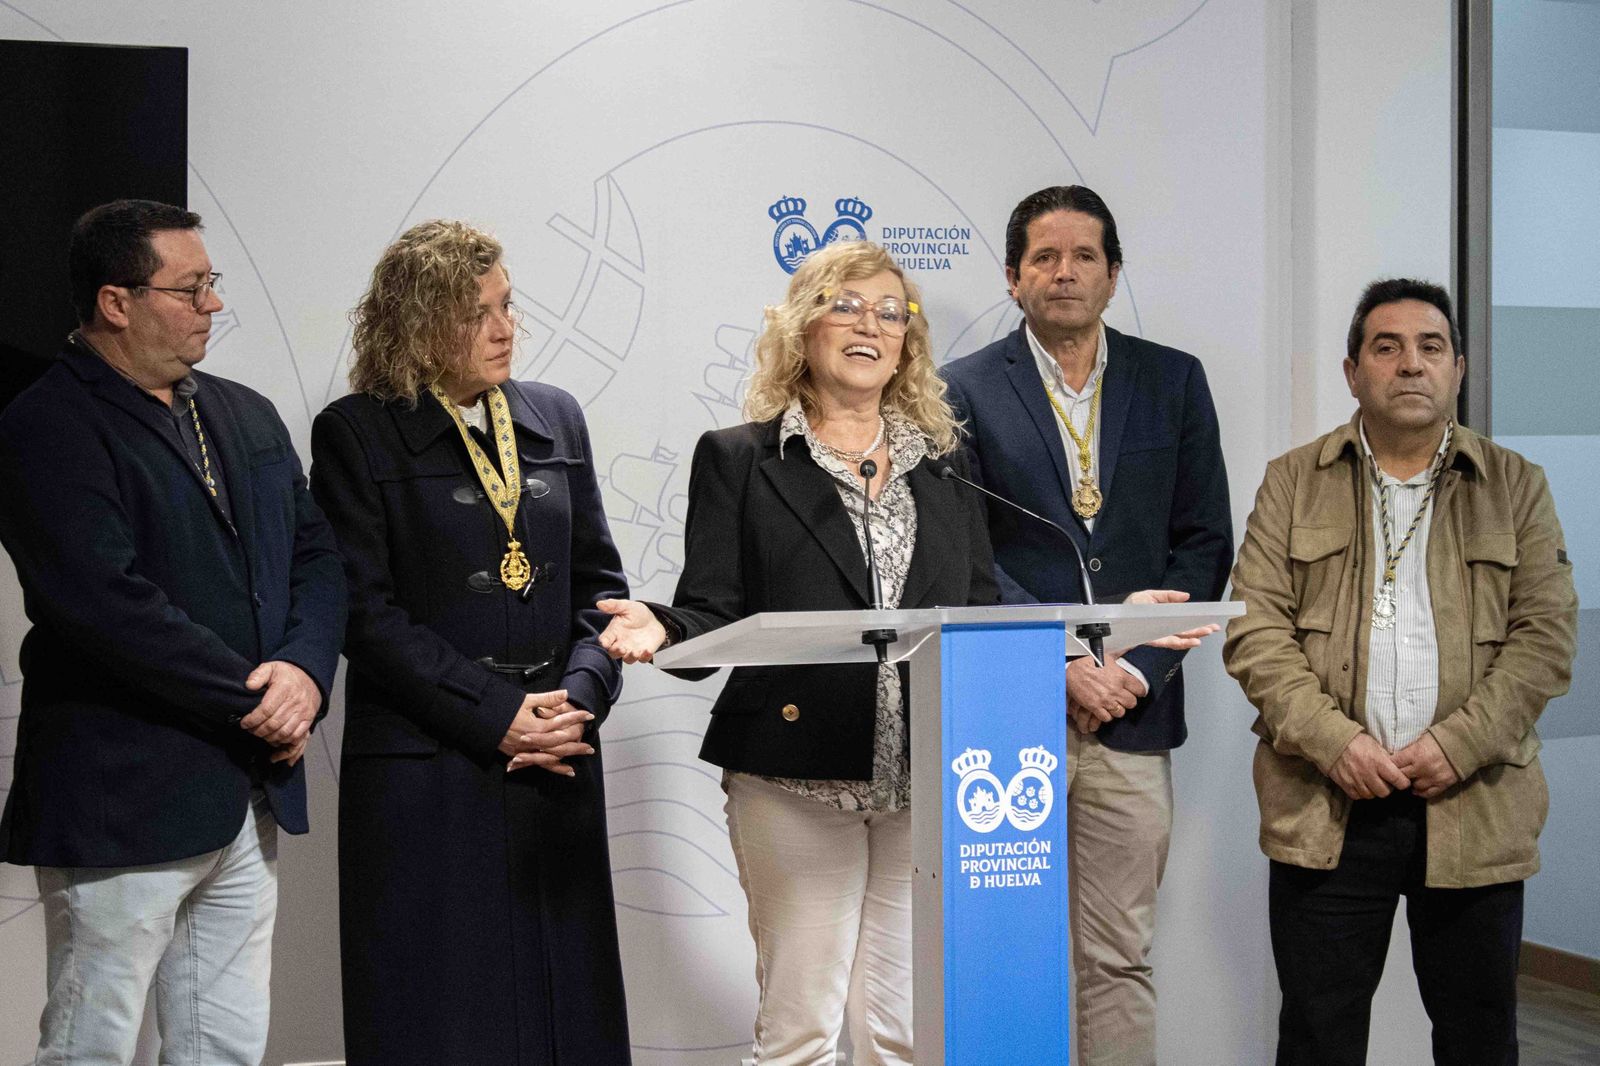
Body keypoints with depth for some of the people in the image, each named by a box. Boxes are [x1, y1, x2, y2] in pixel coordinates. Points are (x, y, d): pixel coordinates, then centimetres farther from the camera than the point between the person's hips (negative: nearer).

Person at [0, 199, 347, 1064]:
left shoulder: (247, 417, 15)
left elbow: (316, 555, 12)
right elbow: (109, 604, -20)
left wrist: (304, 668, -9)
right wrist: (254, 700, -15)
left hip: (249, 795, 7)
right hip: (122, 801, -7)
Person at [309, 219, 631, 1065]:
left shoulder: (554, 418, 12)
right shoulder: (357, 433, -2)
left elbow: (599, 581, 13)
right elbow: (365, 609, -8)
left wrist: (578, 698, -4)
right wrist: (497, 716, -13)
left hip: (557, 759, 4)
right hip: (425, 769, -4)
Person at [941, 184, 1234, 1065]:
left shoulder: (1173, 381, 10)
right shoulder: (967, 390, 3)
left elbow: (1204, 544, 7)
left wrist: (1135, 670, -5)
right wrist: (1063, 663, -12)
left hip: (1130, 713, 2)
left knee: (1119, 958, 6)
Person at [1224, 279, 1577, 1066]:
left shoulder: (1514, 486, 9)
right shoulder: (1293, 483, 9)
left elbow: (1546, 634, 1)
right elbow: (1255, 627, 1)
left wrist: (1459, 744, -12)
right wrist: (1332, 740, -13)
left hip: (1473, 811, 1)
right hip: (1326, 810, 0)